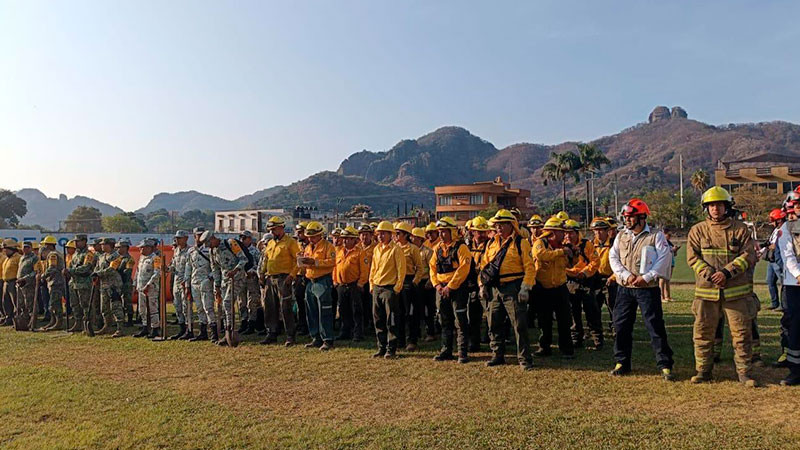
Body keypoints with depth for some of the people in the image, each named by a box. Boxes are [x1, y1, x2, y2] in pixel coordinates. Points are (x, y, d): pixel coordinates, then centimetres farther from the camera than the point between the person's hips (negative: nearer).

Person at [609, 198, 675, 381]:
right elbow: (613, 258, 3)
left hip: (648, 289, -4)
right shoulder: (621, 236, 11)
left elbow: (663, 260, -10)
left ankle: (665, 365, 4)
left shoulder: (656, 236, -2)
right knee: (621, 326, 8)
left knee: (655, 326, -5)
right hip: (624, 289, 5)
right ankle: (622, 363, 20)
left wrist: (646, 277, -18)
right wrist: (627, 275, -11)